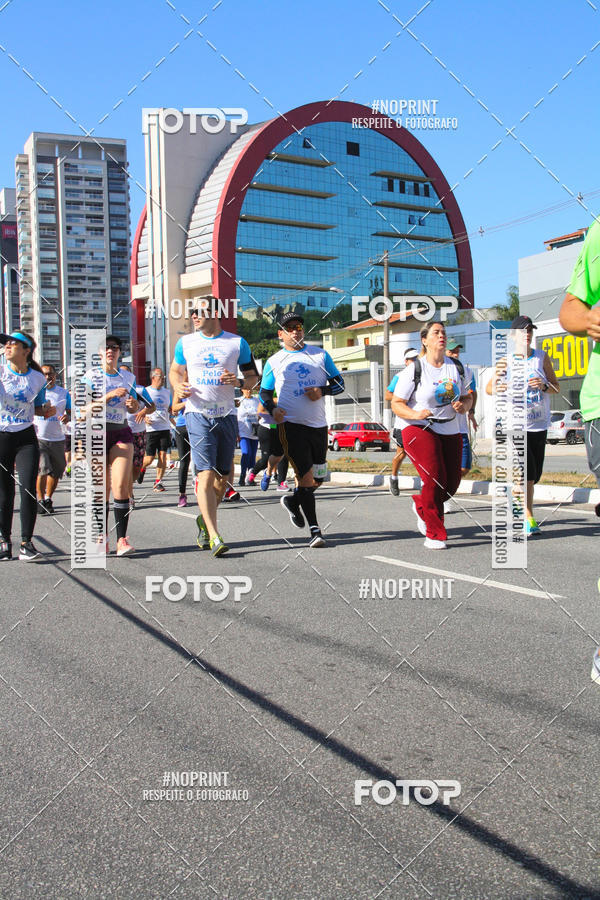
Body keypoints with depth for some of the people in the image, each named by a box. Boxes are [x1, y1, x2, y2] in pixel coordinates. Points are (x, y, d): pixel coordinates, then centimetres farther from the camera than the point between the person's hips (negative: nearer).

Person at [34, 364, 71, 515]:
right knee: (43, 469, -16)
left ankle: (48, 499, 27)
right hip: (37, 438, -3)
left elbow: (70, 411, 12)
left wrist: (67, 416, -11)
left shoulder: (63, 393, 7)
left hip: (57, 439, 3)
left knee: (56, 472, 7)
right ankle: (40, 500, -2)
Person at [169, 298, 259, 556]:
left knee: (222, 477, 8)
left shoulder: (237, 343, 5)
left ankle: (204, 519, 33)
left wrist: (239, 382, -11)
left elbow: (253, 376, 11)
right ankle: (214, 536, -12)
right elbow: (175, 370, 21)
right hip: (198, 415, -1)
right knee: (206, 475, -13)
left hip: (227, 416, 1)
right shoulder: (186, 343, 8)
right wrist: (177, 386, -1)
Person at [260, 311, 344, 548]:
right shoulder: (274, 361, 5)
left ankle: (292, 501, 38)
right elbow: (264, 392, 12)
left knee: (319, 477, 10)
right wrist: (272, 408, -9)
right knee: (305, 476, -10)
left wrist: (322, 390, -10)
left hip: (318, 424, 4)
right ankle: (314, 530, -5)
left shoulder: (320, 354, 10)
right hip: (291, 424, -4)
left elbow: (339, 383, 11)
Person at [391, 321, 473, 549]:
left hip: (450, 431, 6)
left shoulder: (456, 367, 9)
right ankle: (434, 534, -5)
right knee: (435, 477, -19)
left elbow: (467, 396, 17)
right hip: (418, 428, -5)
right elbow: (396, 403, -7)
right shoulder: (414, 370, -7)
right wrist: (415, 414, -26)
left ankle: (421, 505, 35)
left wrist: (463, 406, -7)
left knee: (452, 483, 3)